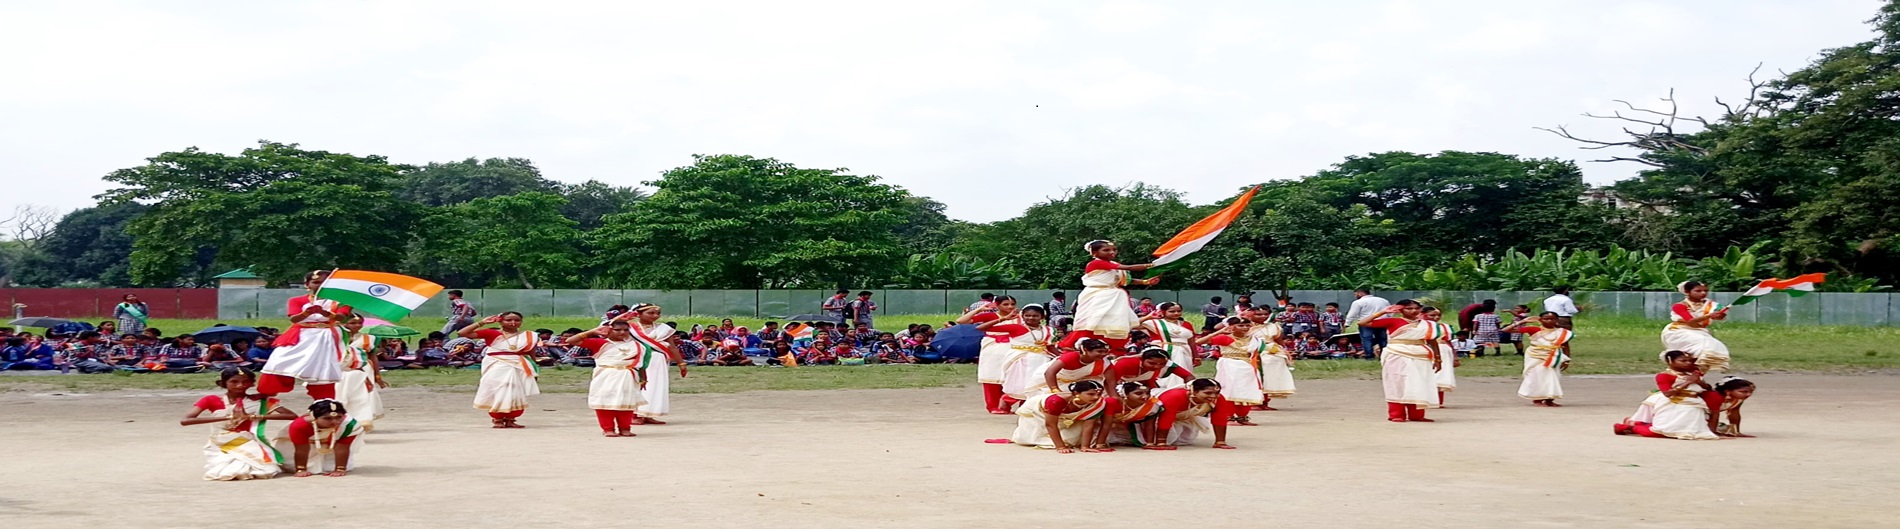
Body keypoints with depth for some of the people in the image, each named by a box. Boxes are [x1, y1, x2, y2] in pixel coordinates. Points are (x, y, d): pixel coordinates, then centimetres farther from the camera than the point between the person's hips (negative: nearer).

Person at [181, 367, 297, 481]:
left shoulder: (260, 401, 1)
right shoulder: (212, 400, 1)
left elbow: (292, 416, -10)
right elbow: (184, 421, -13)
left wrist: (254, 417, -18)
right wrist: (228, 417, -19)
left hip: (250, 446, 0)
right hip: (220, 448, 0)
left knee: (262, 471, -29)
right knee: (225, 473, -30)